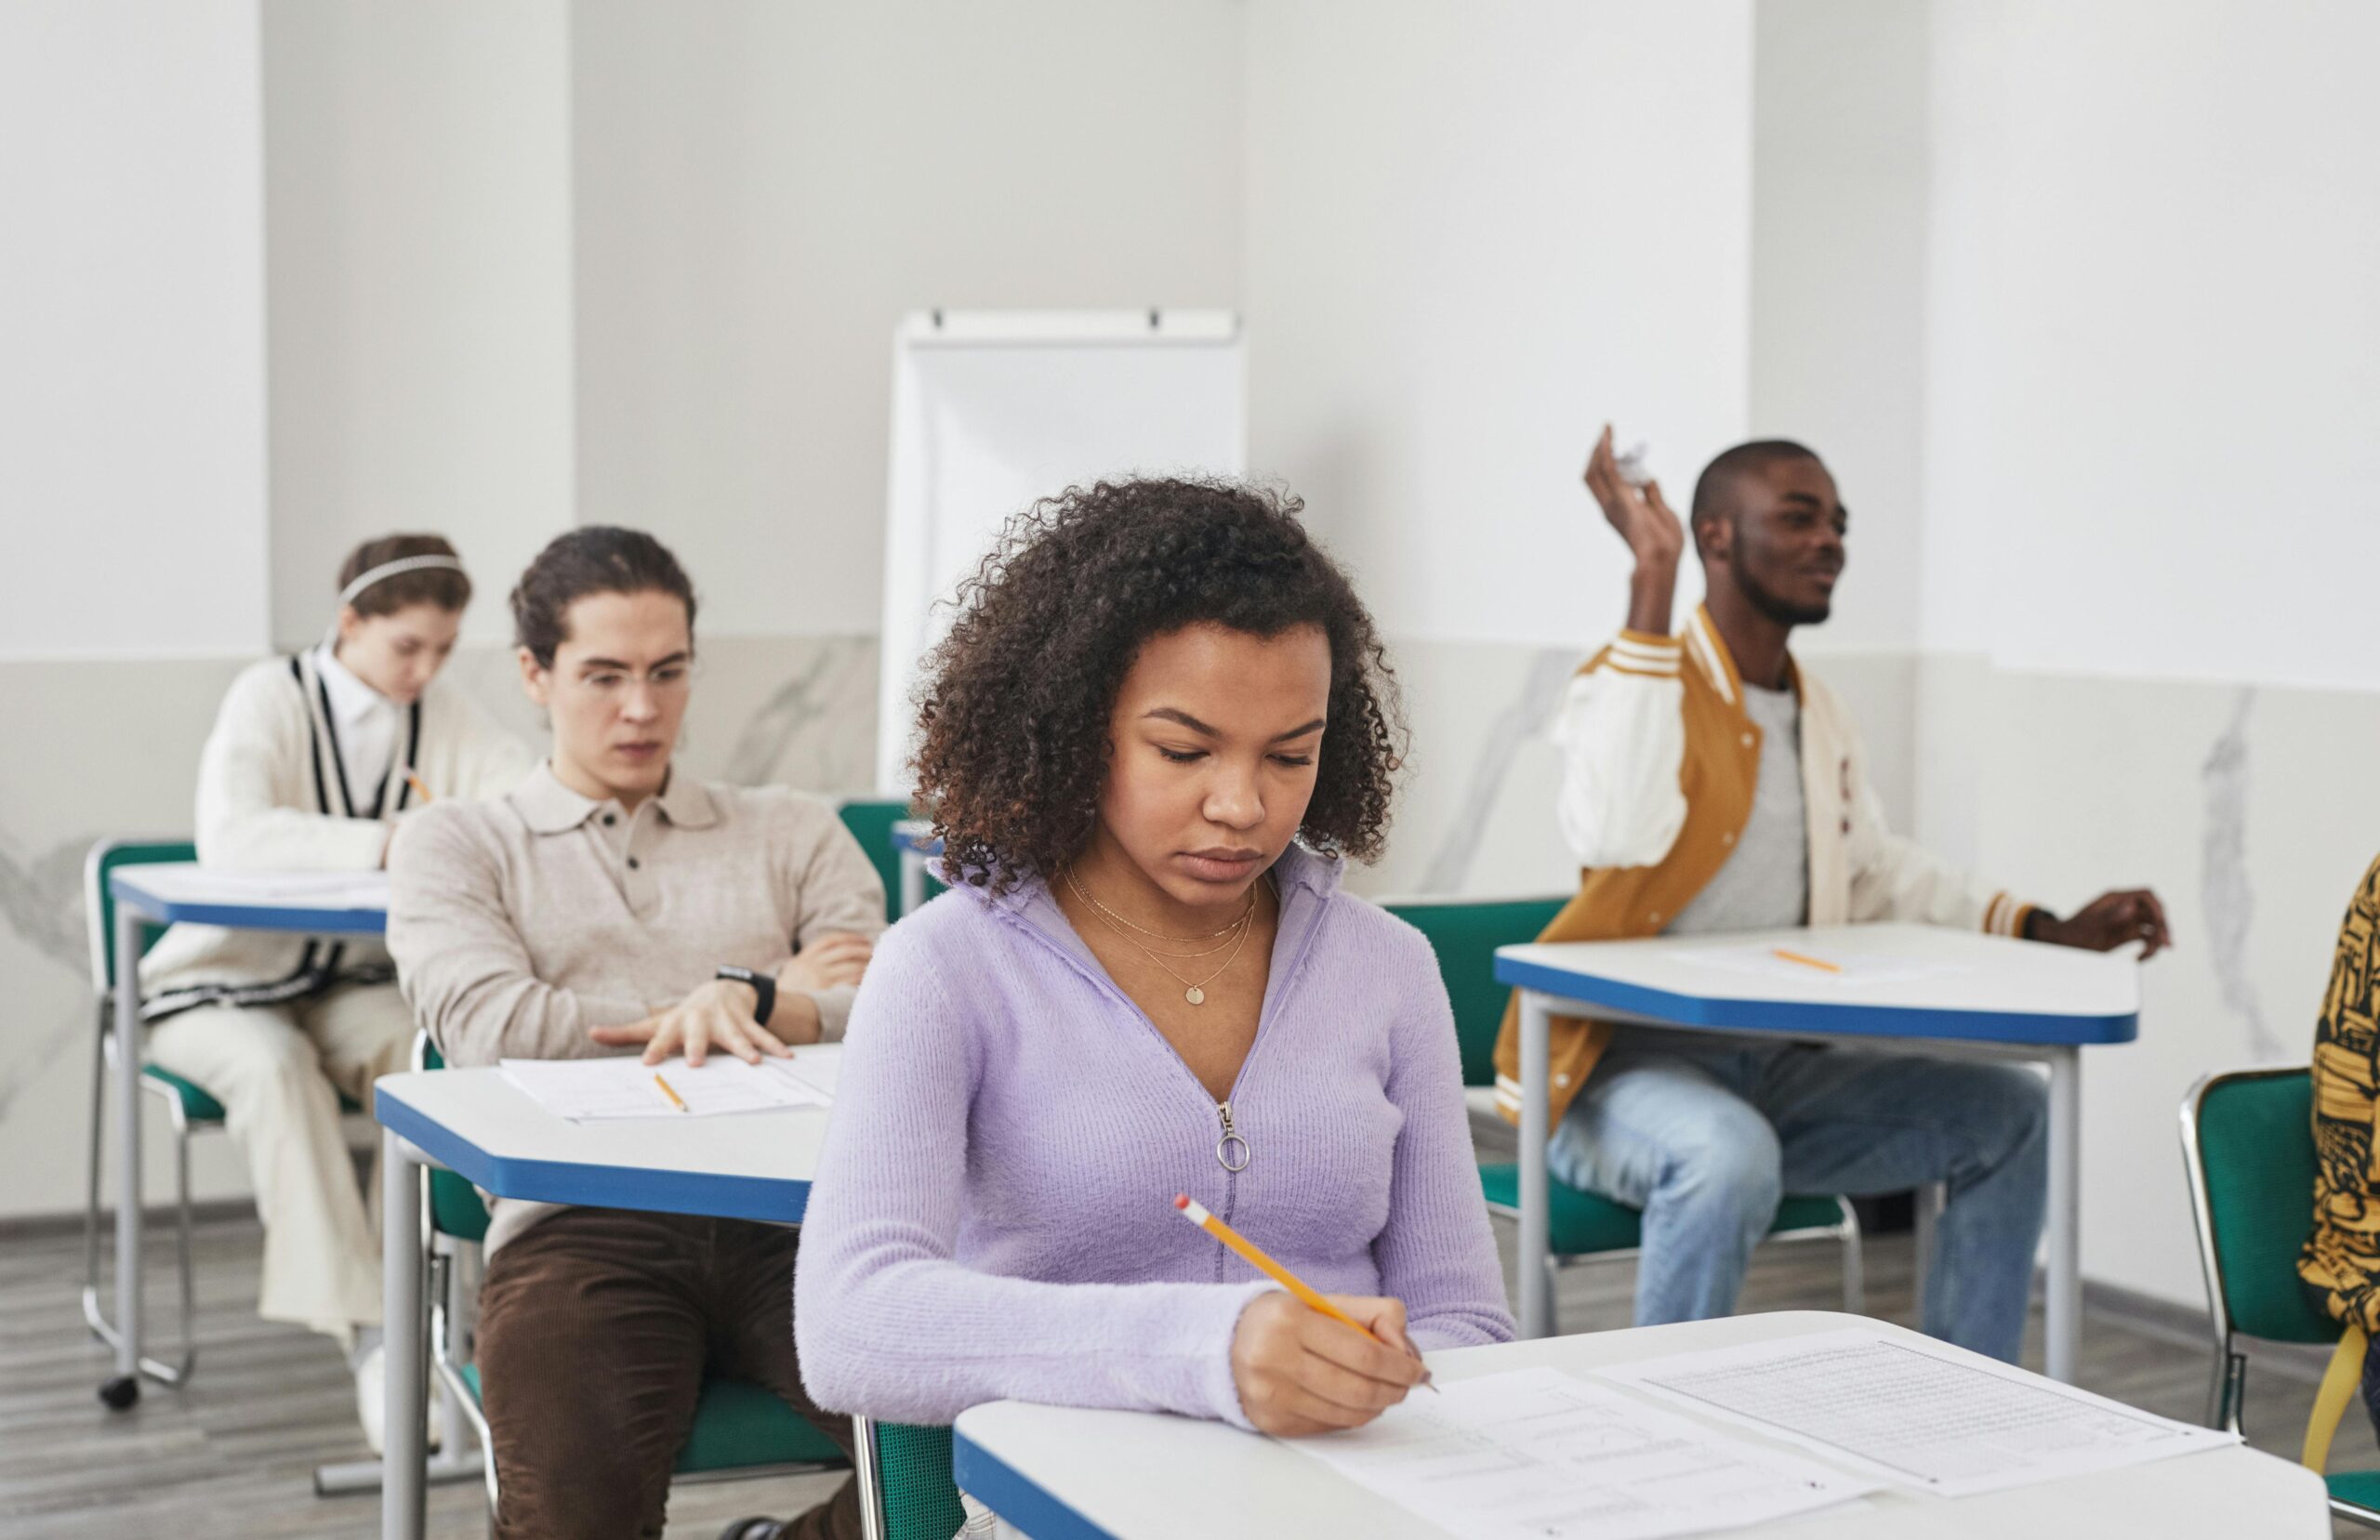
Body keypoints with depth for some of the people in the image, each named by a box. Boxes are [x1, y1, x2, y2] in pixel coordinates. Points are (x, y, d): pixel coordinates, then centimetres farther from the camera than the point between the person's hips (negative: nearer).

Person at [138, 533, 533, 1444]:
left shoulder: (443, 714, 2)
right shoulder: (272, 697, -13)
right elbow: (230, 838, -30)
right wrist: (390, 843, -38)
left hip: (348, 985, 4)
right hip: (223, 987, -3)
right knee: (274, 1067, -35)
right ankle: (364, 1334, -37)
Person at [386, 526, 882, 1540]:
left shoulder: (792, 832, 25)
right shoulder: (455, 842, 20)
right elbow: (491, 1027, -1)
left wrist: (749, 1000, -12)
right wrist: (774, 998, 5)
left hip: (789, 1218, 3)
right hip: (581, 1221, -2)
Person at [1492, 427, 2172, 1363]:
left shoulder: (1819, 716, 14)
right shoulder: (1633, 681, -12)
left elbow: (1879, 873, 27)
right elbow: (1616, 834, -34)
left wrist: (2052, 931, 15)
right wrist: (1651, 585, -32)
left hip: (1775, 1065, 8)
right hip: (1626, 1061, -8)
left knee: (2008, 1111, 2)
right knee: (1730, 1154, -38)